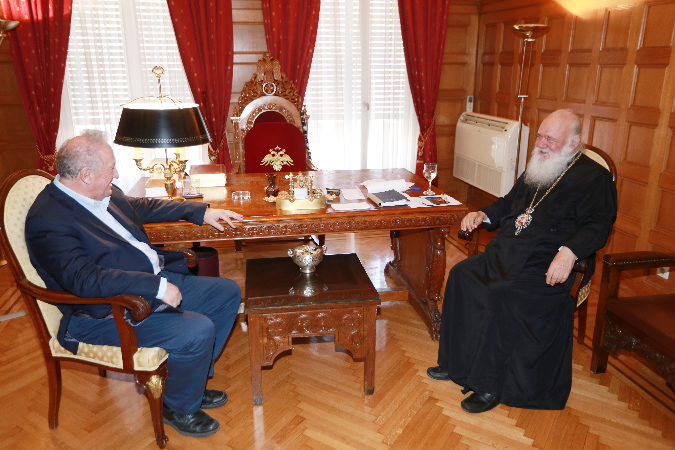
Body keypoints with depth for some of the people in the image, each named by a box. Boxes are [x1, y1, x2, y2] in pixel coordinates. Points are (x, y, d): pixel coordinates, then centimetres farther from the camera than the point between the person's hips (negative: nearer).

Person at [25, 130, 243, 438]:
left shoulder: (105, 194, 6)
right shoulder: (47, 222, -20)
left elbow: (142, 207, 23)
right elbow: (85, 279, -30)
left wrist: (200, 212, 18)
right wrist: (157, 286, -32)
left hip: (156, 282, 10)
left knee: (228, 292, 6)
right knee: (198, 330, -27)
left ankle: (190, 379, 19)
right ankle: (179, 408, 4)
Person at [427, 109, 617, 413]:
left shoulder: (594, 177, 0)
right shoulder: (537, 169, 23)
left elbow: (597, 225, -12)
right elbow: (510, 203, 32)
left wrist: (569, 252, -30)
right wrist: (483, 215, 13)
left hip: (548, 266, -7)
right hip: (507, 254, 8)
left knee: (502, 295, -30)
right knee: (461, 274, -13)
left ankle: (489, 386, -16)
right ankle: (455, 362, -2)